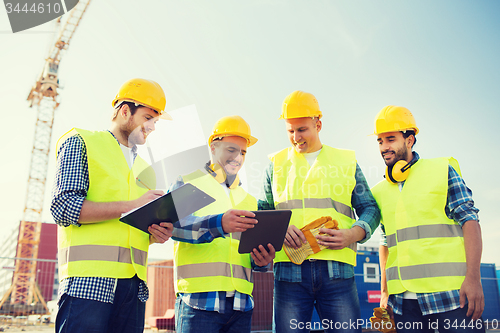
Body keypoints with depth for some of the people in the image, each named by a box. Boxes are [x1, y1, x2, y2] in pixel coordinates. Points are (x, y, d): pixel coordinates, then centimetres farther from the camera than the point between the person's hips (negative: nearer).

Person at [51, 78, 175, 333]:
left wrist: (156, 234, 1)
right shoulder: (80, 142, 5)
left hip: (135, 285, 6)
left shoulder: (144, 168, 24)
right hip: (89, 280, -6)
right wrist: (132, 205, -13)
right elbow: (63, 207, -9)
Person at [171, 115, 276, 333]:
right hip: (199, 299, -4)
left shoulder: (248, 199, 20)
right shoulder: (187, 184, 6)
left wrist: (261, 260, -5)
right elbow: (173, 223, -13)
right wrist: (218, 224, -29)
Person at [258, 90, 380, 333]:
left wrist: (352, 234, -7)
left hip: (337, 269, 0)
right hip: (289, 270, 0)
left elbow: (370, 208, 13)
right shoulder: (276, 163, 14)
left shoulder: (346, 161, 14)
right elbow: (262, 212, 13)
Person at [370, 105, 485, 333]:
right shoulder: (380, 191, 14)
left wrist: (473, 278, -13)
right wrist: (385, 291, 15)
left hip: (450, 294, -3)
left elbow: (469, 220, -3)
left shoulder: (442, 170, 3)